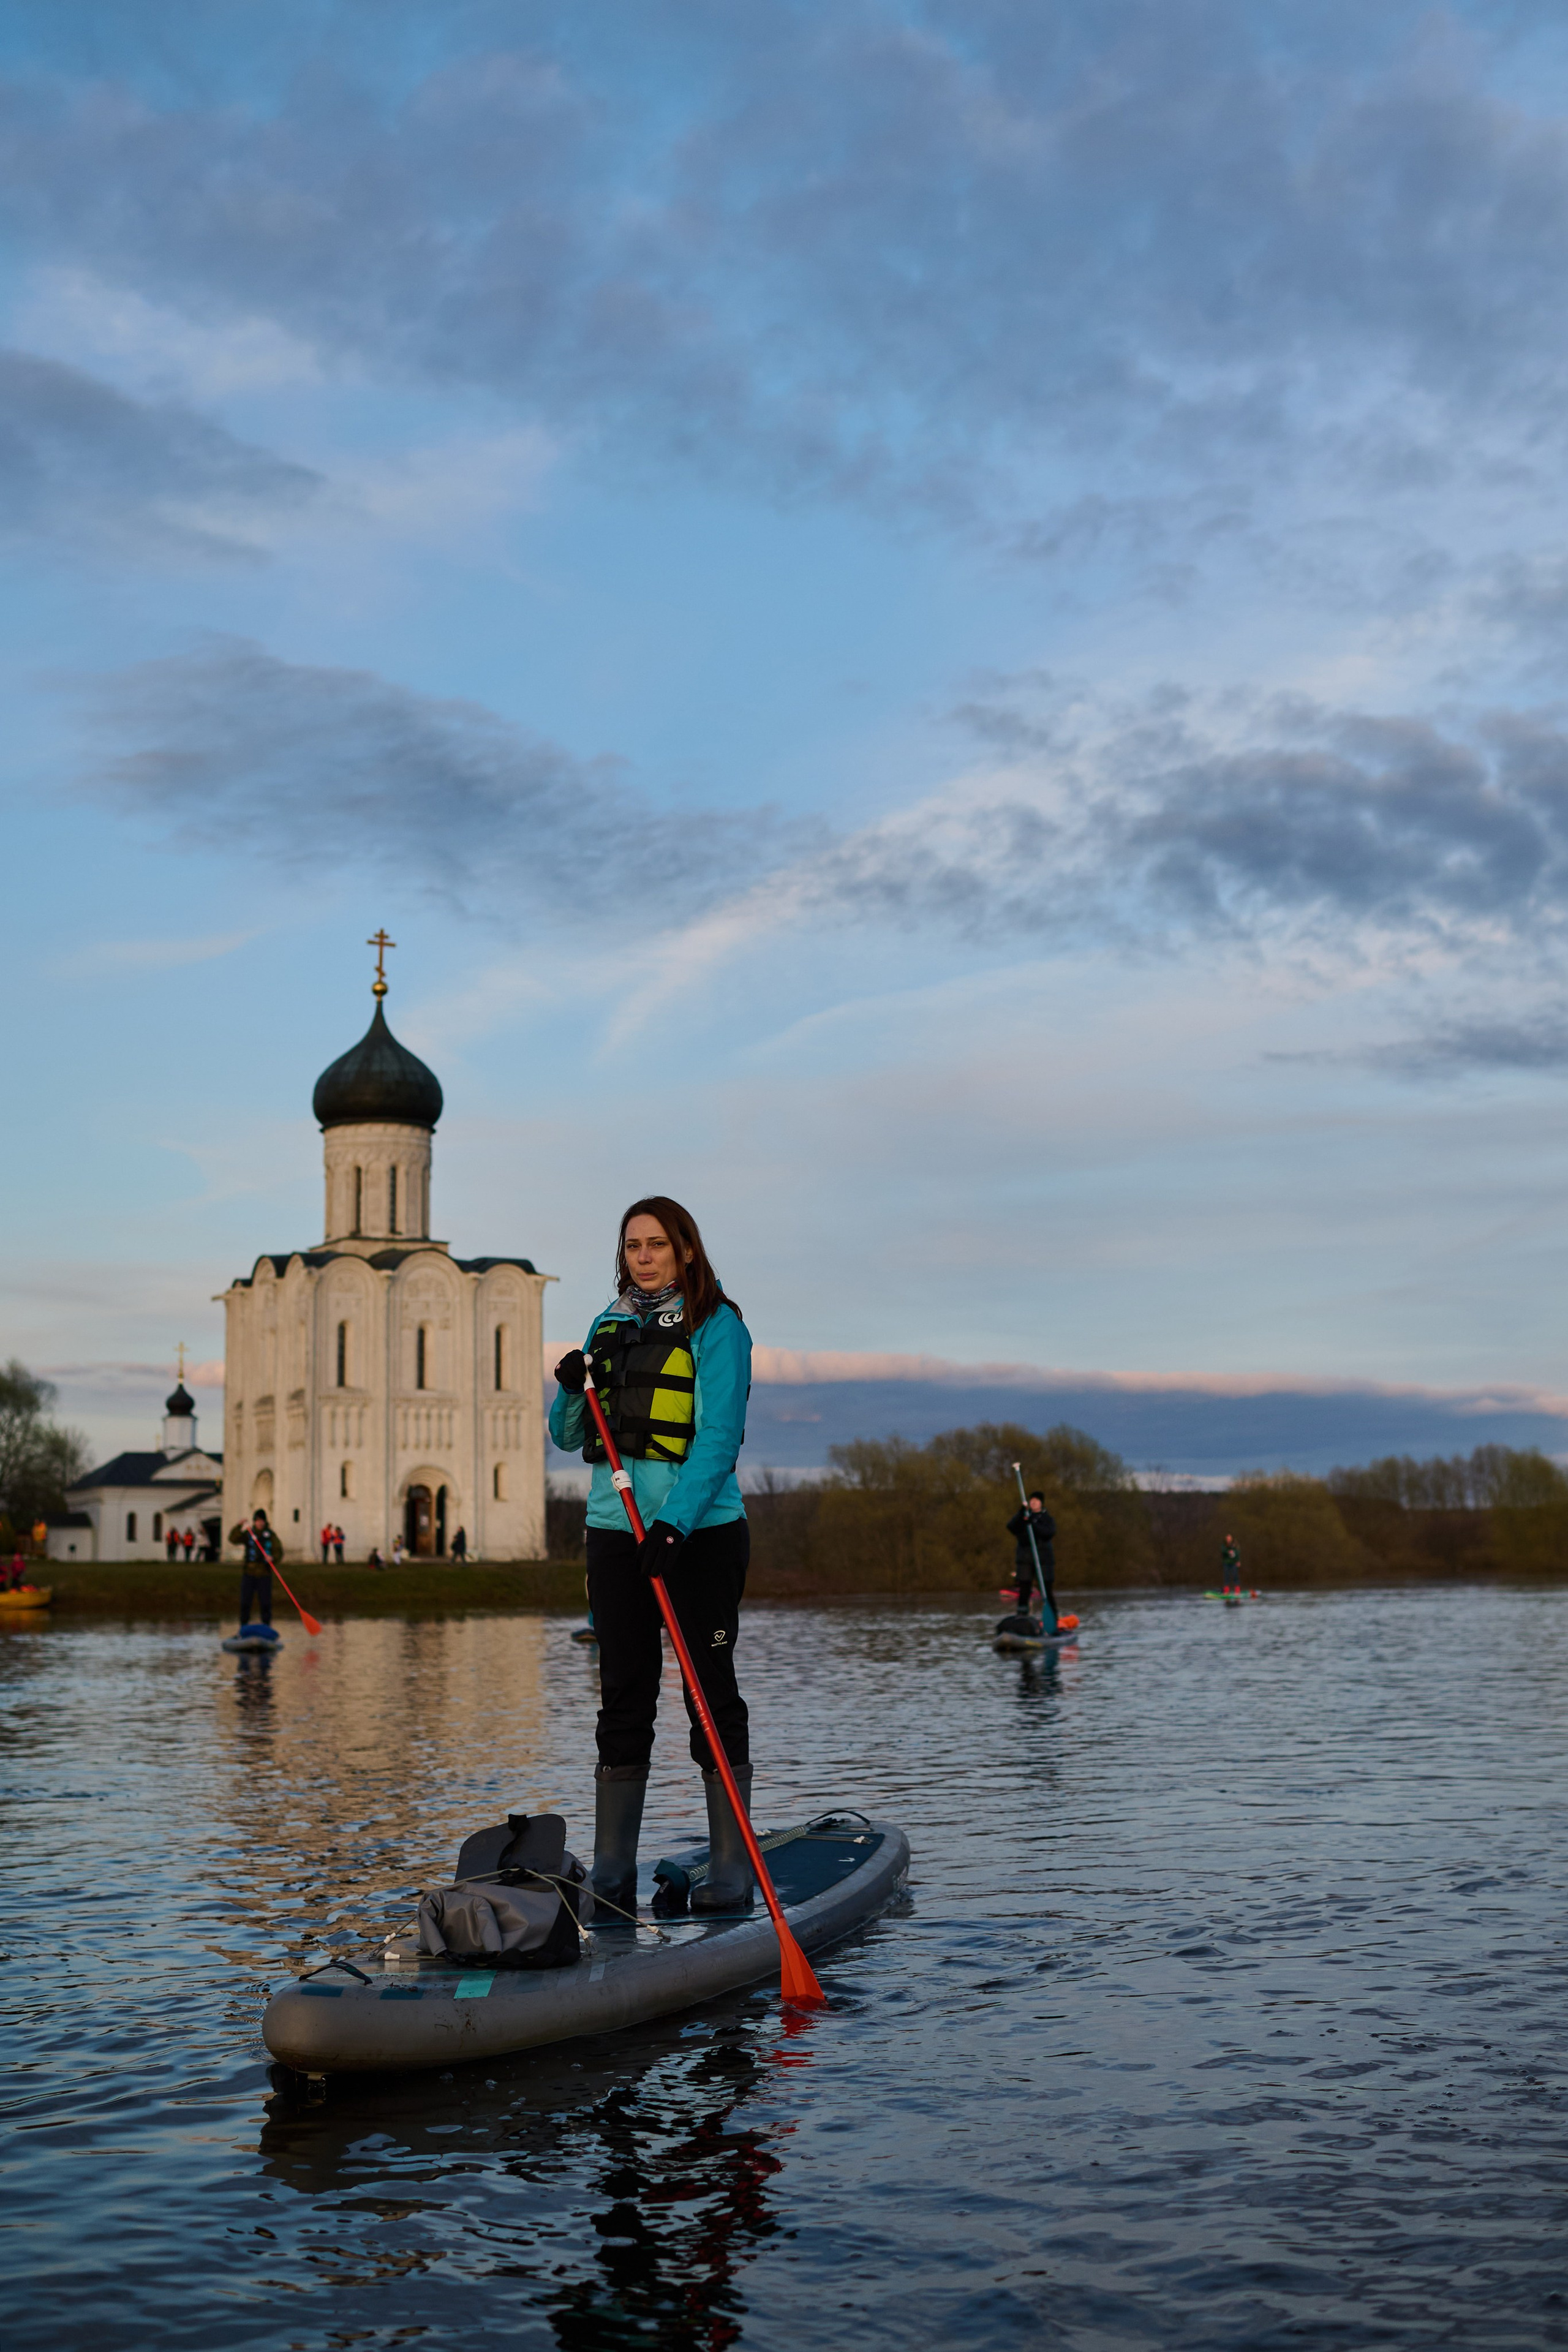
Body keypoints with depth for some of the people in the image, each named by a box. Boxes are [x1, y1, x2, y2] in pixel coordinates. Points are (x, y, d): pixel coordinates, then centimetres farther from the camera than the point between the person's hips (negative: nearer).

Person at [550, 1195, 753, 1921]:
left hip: (701, 1531, -5)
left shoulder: (716, 1326, -4)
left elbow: (717, 1438, -13)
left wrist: (675, 1523, -25)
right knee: (622, 1698, 5)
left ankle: (730, 1871, 6)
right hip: (616, 1528, 5)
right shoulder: (609, 1326, 13)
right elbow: (570, 1439, 16)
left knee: (711, 1691, -1)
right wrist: (571, 1391, -6)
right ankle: (611, 1877, 8)